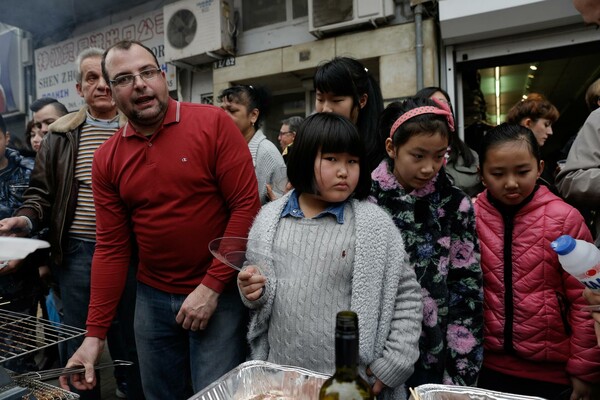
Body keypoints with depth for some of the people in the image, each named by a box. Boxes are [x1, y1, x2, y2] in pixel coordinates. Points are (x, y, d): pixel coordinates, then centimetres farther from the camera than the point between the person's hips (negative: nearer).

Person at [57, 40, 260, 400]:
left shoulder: (213, 123, -11)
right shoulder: (106, 159, 2)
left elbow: (247, 206, -14)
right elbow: (111, 248, 3)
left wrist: (211, 286, -15)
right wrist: (96, 333, 1)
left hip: (220, 292, -4)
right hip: (153, 297, 4)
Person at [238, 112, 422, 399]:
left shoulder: (373, 223, -10)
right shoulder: (269, 217, -1)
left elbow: (406, 298, -6)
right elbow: (259, 295, 9)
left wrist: (391, 367, -8)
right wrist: (252, 292, -12)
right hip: (279, 374, 3)